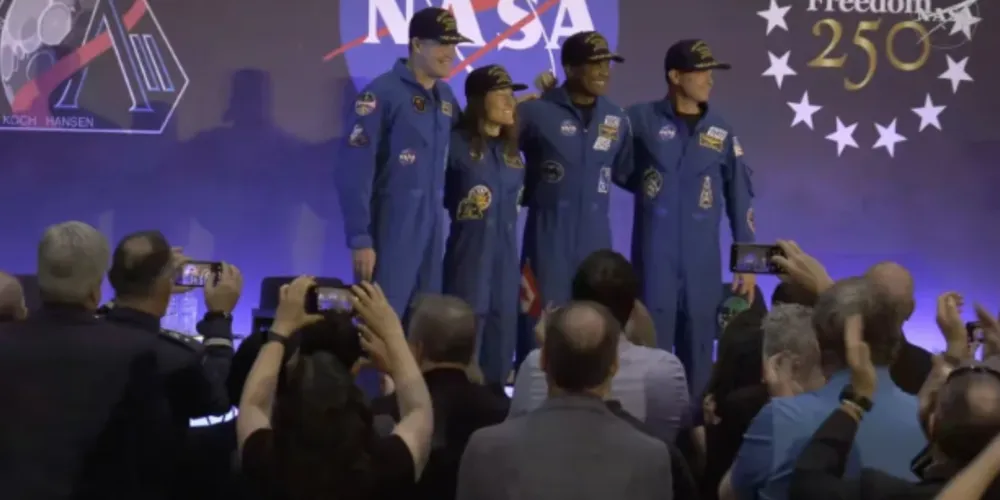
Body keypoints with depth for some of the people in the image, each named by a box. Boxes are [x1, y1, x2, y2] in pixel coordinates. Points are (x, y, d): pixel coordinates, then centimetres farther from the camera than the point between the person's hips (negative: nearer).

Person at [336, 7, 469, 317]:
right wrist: (360, 238, -17)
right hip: (391, 228, -7)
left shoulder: (445, 96, 11)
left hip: (431, 228, 7)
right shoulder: (382, 94, -11)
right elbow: (356, 173, -14)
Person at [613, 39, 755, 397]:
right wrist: (646, 187, 0)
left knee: (699, 344, 6)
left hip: (702, 260, 2)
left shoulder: (720, 131, 6)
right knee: (652, 342, -3)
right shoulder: (641, 119, -3)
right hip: (654, 256, -2)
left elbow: (740, 198, 8)